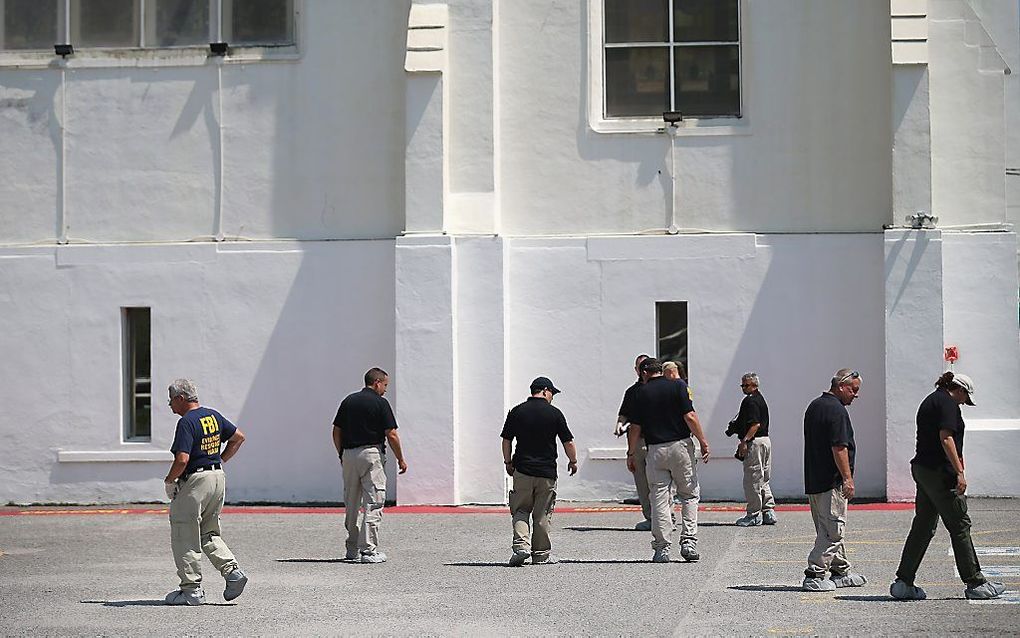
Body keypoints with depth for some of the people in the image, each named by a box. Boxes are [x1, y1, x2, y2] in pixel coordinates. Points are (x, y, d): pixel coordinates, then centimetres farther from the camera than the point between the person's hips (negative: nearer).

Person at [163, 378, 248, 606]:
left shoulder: (187, 422, -16)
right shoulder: (213, 416, 10)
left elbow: (182, 459, -24)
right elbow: (239, 437, 20)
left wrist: (169, 481, -8)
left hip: (195, 480, -9)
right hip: (218, 477, 9)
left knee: (185, 536, 1)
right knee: (208, 534, 19)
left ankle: (192, 589, 3)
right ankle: (232, 571, 3)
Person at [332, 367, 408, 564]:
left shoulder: (348, 401, 11)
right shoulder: (380, 403, -6)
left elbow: (336, 432, 11)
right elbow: (391, 435, -9)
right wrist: (400, 459, 1)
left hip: (349, 455, 6)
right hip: (372, 454, -6)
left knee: (351, 505, 15)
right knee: (373, 503, -5)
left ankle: (352, 549, 22)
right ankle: (369, 550, -11)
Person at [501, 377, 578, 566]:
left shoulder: (516, 412, 2)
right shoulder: (554, 413, -4)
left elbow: (506, 440, 5)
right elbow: (568, 442, 0)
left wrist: (508, 462, 18)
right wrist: (573, 461, 15)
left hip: (522, 470, 1)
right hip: (547, 472, -1)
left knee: (520, 511, 8)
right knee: (543, 515, 7)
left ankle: (521, 545, -12)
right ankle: (541, 554, 12)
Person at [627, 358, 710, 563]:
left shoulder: (641, 393, 3)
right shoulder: (677, 386, -1)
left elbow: (635, 428, 3)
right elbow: (690, 417, -9)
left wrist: (631, 454, 13)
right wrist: (703, 441, -2)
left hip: (655, 450, 1)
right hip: (681, 446, -1)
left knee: (659, 498, 4)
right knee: (690, 494, 10)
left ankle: (662, 548, 2)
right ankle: (689, 542, -1)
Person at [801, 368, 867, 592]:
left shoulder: (814, 406, 16)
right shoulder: (836, 410, -15)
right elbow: (839, 448, -21)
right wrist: (848, 478, -19)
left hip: (813, 480, 10)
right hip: (831, 481, -10)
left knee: (832, 530, 17)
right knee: (833, 530, -6)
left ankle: (841, 571, 25)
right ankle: (814, 576, -9)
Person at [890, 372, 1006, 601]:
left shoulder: (930, 401, 20)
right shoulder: (947, 403, -10)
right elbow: (945, 438, -20)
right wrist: (959, 472, -23)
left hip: (921, 468, 10)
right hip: (940, 472, -10)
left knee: (922, 528, 11)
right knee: (959, 527, -2)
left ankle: (903, 583, 9)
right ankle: (975, 583, 3)